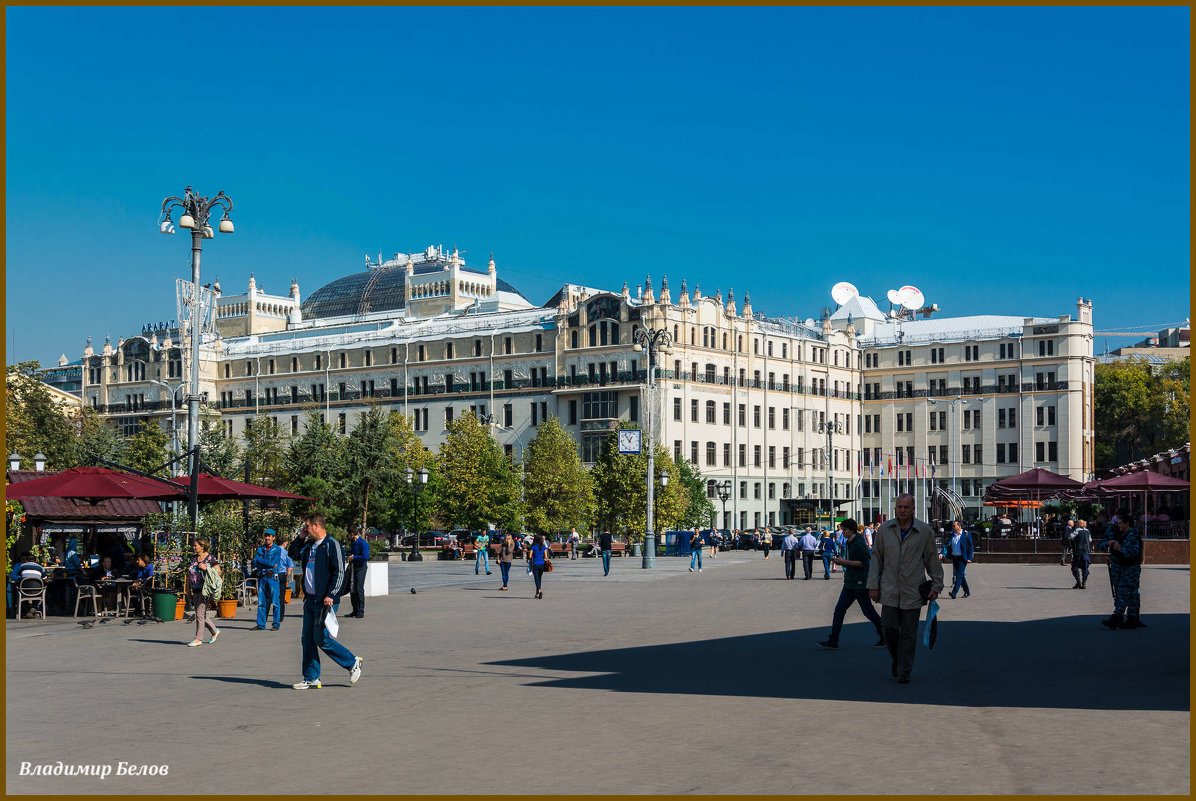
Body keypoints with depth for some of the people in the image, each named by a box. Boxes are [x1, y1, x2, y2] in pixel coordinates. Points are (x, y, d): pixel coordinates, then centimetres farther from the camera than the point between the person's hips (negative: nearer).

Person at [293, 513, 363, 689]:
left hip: (325, 600, -9)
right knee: (308, 640, 6)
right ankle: (311, 679, 11)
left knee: (322, 639, -9)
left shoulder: (332, 545, -9)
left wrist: (330, 595, -20)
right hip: (310, 600, 9)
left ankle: (353, 663, 8)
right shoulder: (309, 547, 16)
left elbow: (339, 572, -15)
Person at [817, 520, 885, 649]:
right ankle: (833, 640, 3)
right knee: (839, 609, 2)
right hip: (850, 583, 9)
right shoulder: (848, 542, 13)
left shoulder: (859, 543, -16)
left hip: (860, 584, -9)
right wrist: (841, 562, 5)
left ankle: (884, 637, 18)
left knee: (868, 611, 2)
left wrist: (844, 562, -20)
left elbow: (864, 562, -22)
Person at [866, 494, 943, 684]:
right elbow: (876, 557, 6)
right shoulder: (884, 529, 2)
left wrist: (936, 585, 4)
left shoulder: (924, 531, -1)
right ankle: (896, 659, 23)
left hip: (913, 591, -1)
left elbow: (932, 559, 6)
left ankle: (904, 672, 9)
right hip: (889, 589, 1)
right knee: (889, 627, -5)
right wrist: (873, 585, 2)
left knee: (908, 632, 1)